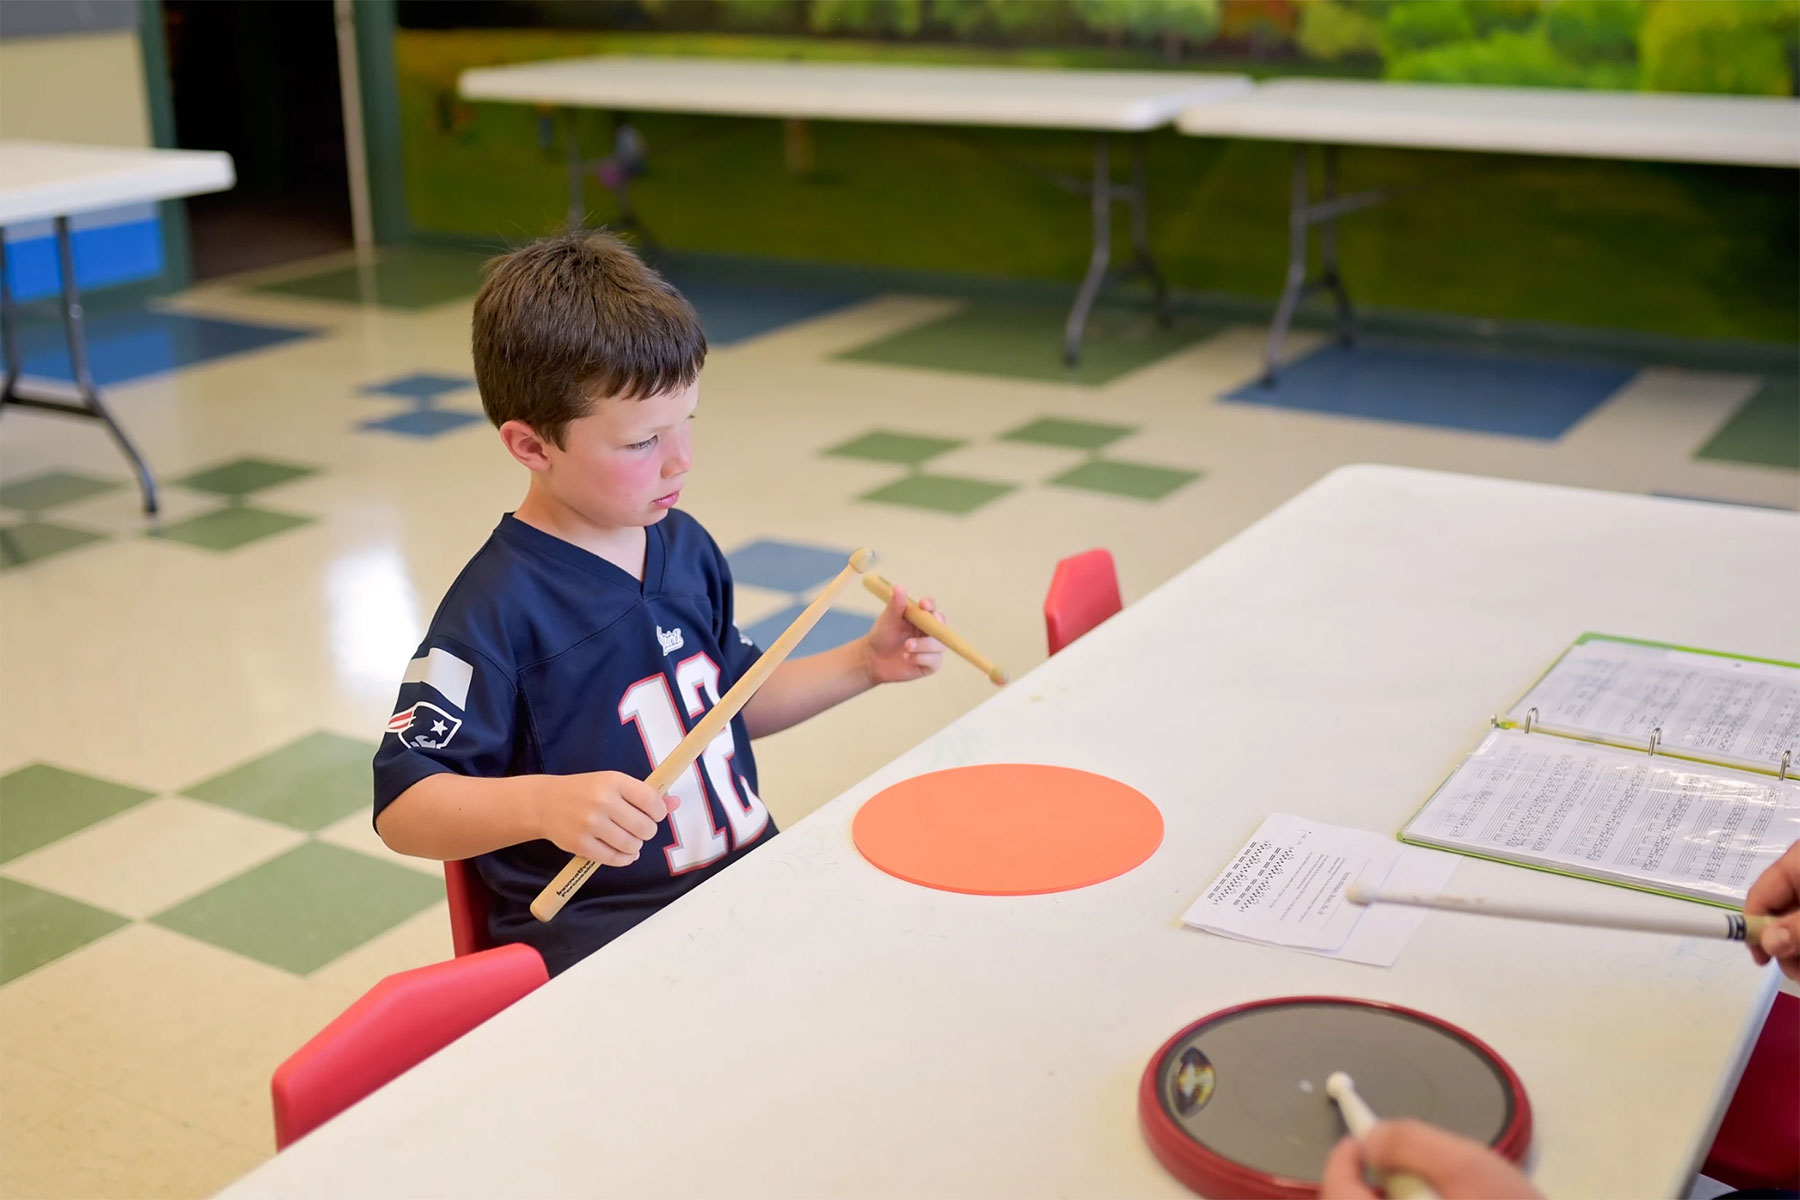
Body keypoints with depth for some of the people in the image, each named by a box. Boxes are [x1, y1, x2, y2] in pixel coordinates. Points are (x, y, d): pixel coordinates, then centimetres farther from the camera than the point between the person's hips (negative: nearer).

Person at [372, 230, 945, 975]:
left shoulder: (684, 545, 9)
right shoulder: (498, 605, -15)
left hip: (747, 877, 8)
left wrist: (867, 663, 15)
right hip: (595, 931, -8)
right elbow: (403, 808, -17)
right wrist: (544, 802, -33)